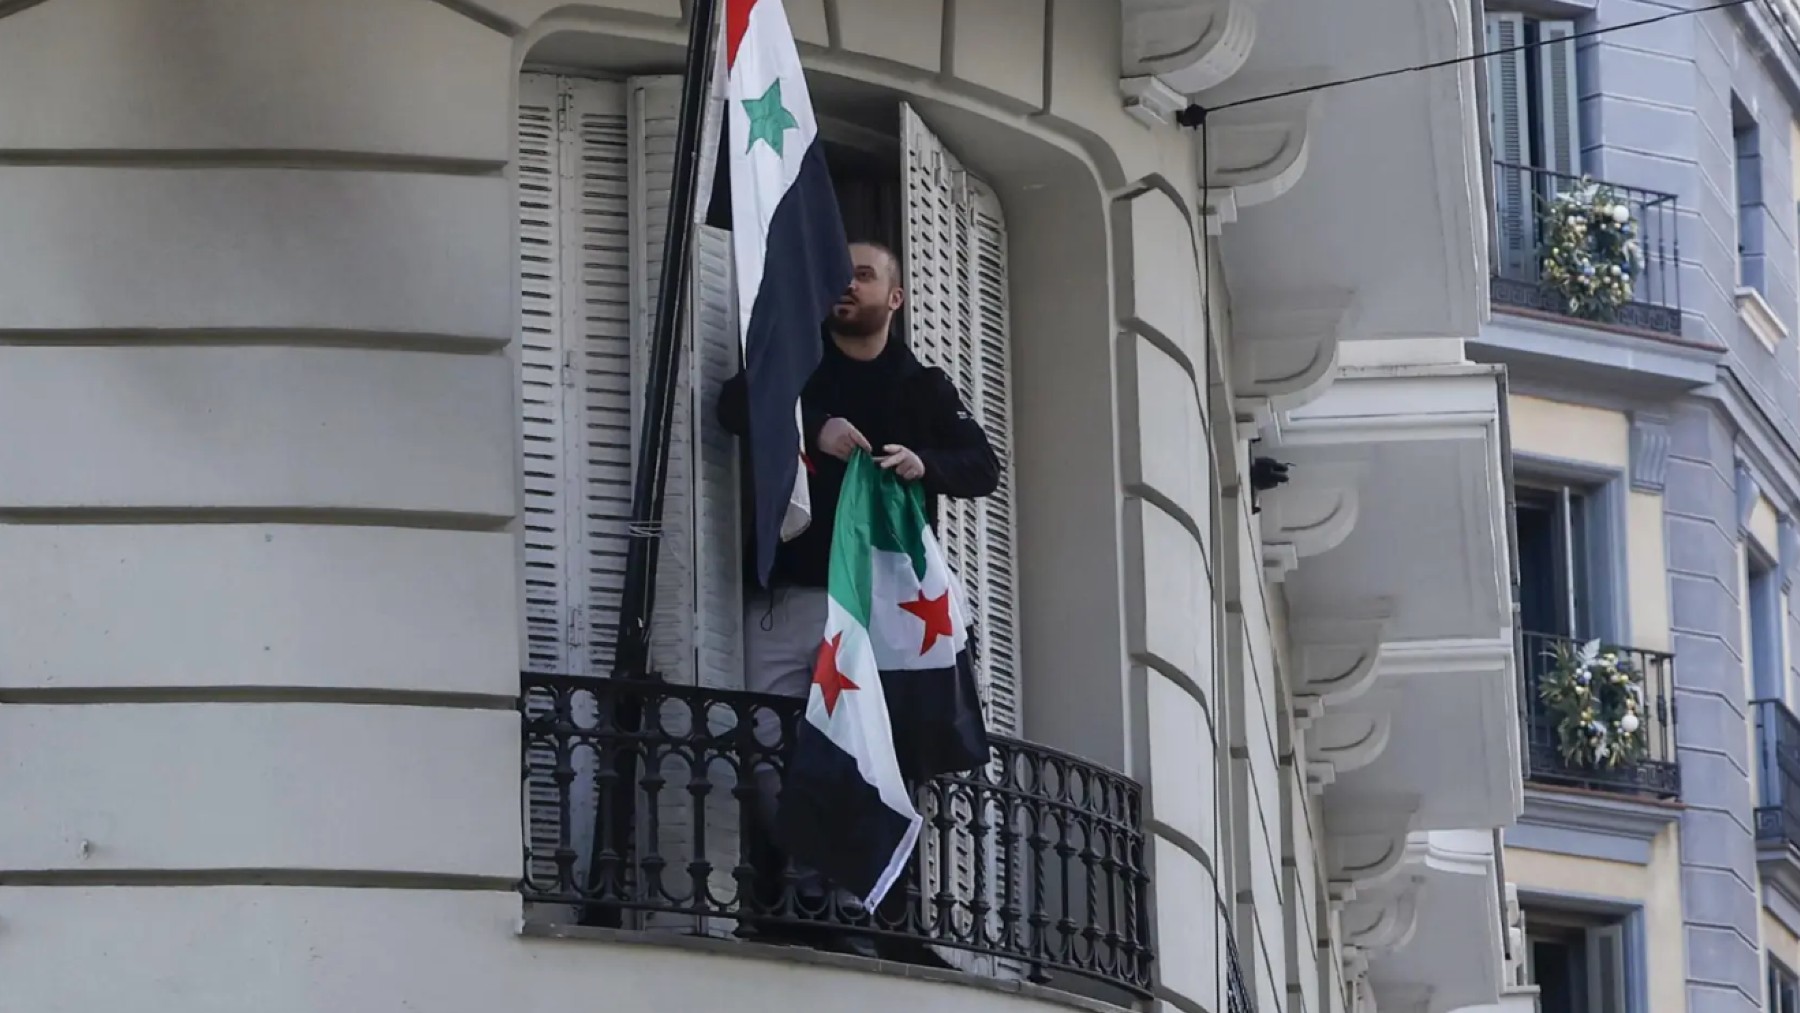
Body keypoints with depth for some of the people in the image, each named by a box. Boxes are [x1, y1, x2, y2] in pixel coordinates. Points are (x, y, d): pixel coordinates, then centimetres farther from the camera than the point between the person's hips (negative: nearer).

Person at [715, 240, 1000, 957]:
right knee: (769, 748, -11)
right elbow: (735, 405, -4)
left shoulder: (922, 386, 17)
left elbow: (983, 465, 8)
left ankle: (850, 911, -10)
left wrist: (925, 463, -13)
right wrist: (815, 431, -20)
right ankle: (810, 890, 0)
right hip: (787, 595, 0)